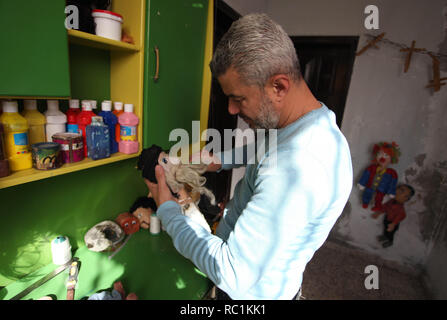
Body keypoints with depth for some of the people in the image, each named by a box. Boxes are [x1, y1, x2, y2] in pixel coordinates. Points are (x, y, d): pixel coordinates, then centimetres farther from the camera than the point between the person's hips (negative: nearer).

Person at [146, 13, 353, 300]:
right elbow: (264, 148, 14)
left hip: (251, 290, -7)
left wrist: (167, 209, -23)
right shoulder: (317, 124, -9)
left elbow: (233, 277, -34)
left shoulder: (294, 169, -41)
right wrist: (219, 160, 0)